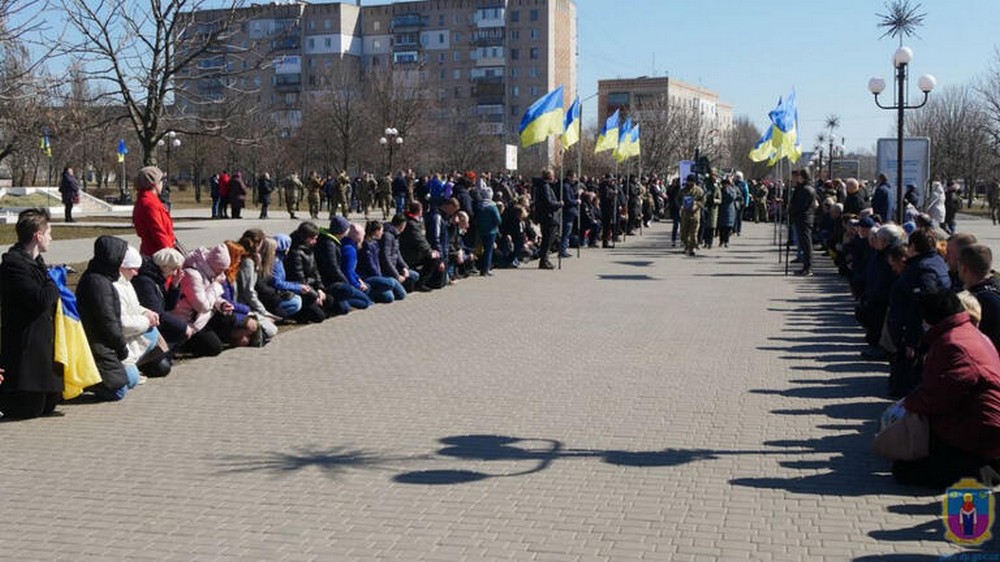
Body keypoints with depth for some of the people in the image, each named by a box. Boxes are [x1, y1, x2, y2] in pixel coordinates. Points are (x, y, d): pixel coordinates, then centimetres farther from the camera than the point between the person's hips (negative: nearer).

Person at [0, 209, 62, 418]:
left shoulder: (35, 261, 14)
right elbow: (41, 300, -26)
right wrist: (54, 282, -9)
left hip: (45, 344, 10)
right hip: (26, 348, -10)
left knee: (49, 404, 16)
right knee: (27, 409, -6)